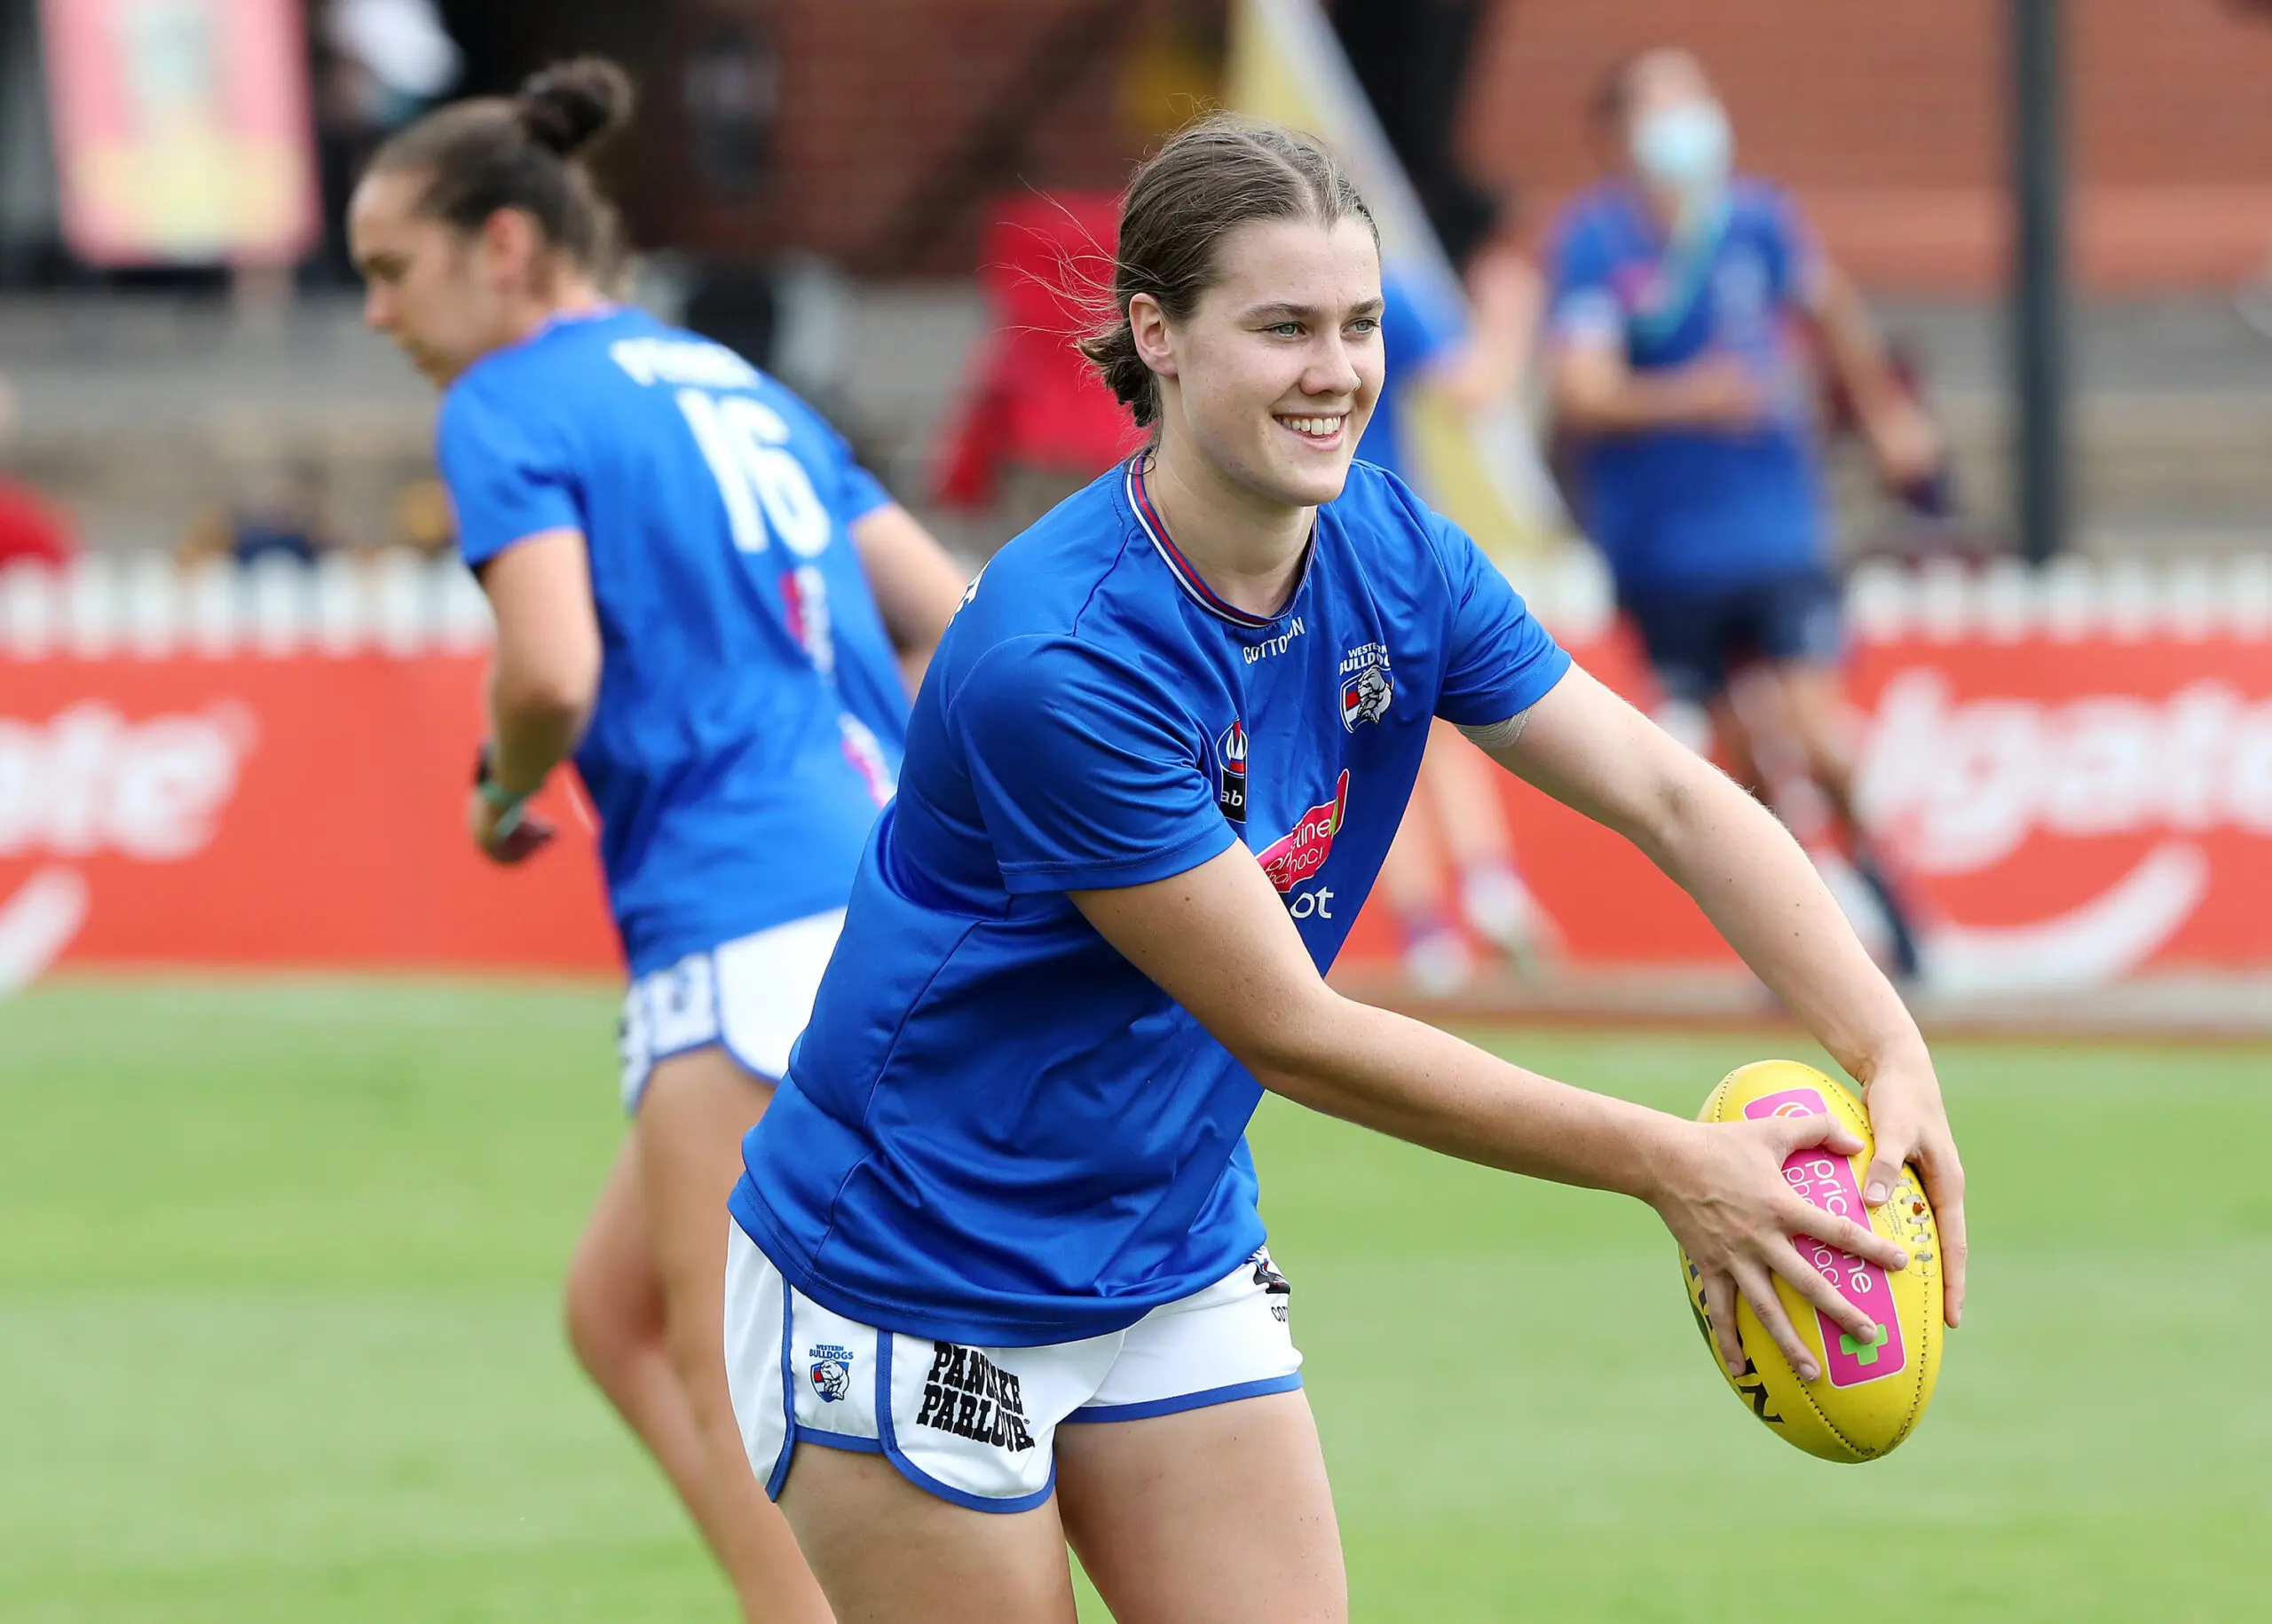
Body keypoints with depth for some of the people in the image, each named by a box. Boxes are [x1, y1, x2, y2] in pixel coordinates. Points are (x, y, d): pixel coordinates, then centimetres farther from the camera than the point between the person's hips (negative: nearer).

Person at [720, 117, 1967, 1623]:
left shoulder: (1390, 554, -6)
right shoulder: (1059, 660, -29)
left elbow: (1672, 794, -8)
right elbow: (1292, 1036, -26)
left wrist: (1895, 1056, -24)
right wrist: (1665, 1164, -26)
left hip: (1179, 1258, 7)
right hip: (914, 1299, -7)